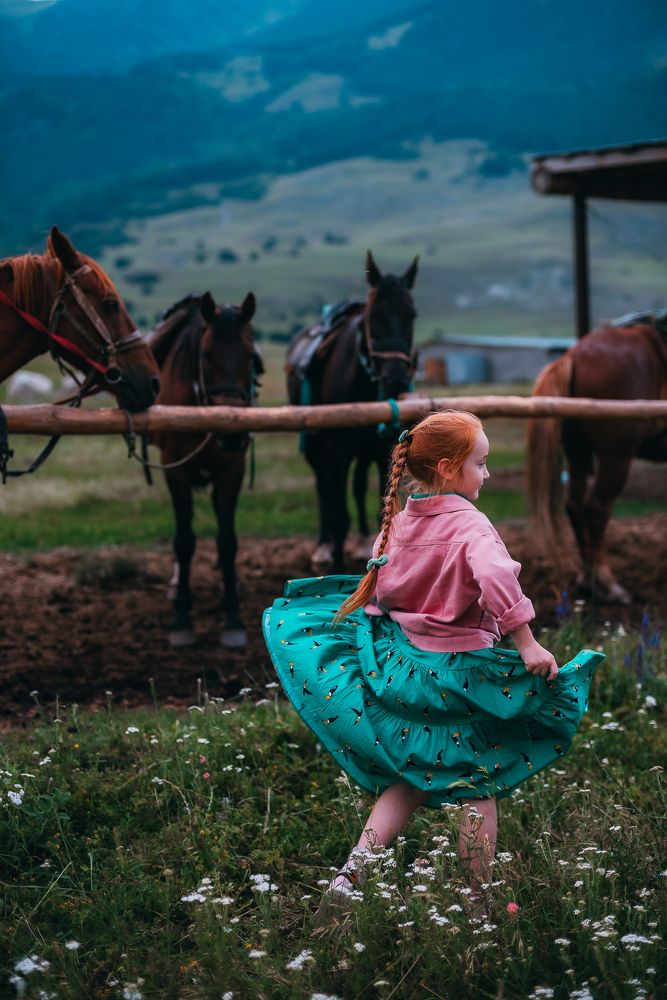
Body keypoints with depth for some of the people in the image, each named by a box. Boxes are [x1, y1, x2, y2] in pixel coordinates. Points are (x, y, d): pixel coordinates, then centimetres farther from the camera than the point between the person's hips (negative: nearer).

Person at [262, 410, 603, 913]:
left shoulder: (398, 521, 3)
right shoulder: (469, 524, -17)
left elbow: (379, 589, 15)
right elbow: (495, 576, -36)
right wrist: (526, 645, -33)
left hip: (402, 661, 6)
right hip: (458, 672, -6)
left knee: (412, 780, 19)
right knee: (478, 788, 8)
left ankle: (352, 871, 7)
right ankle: (481, 905, 15)